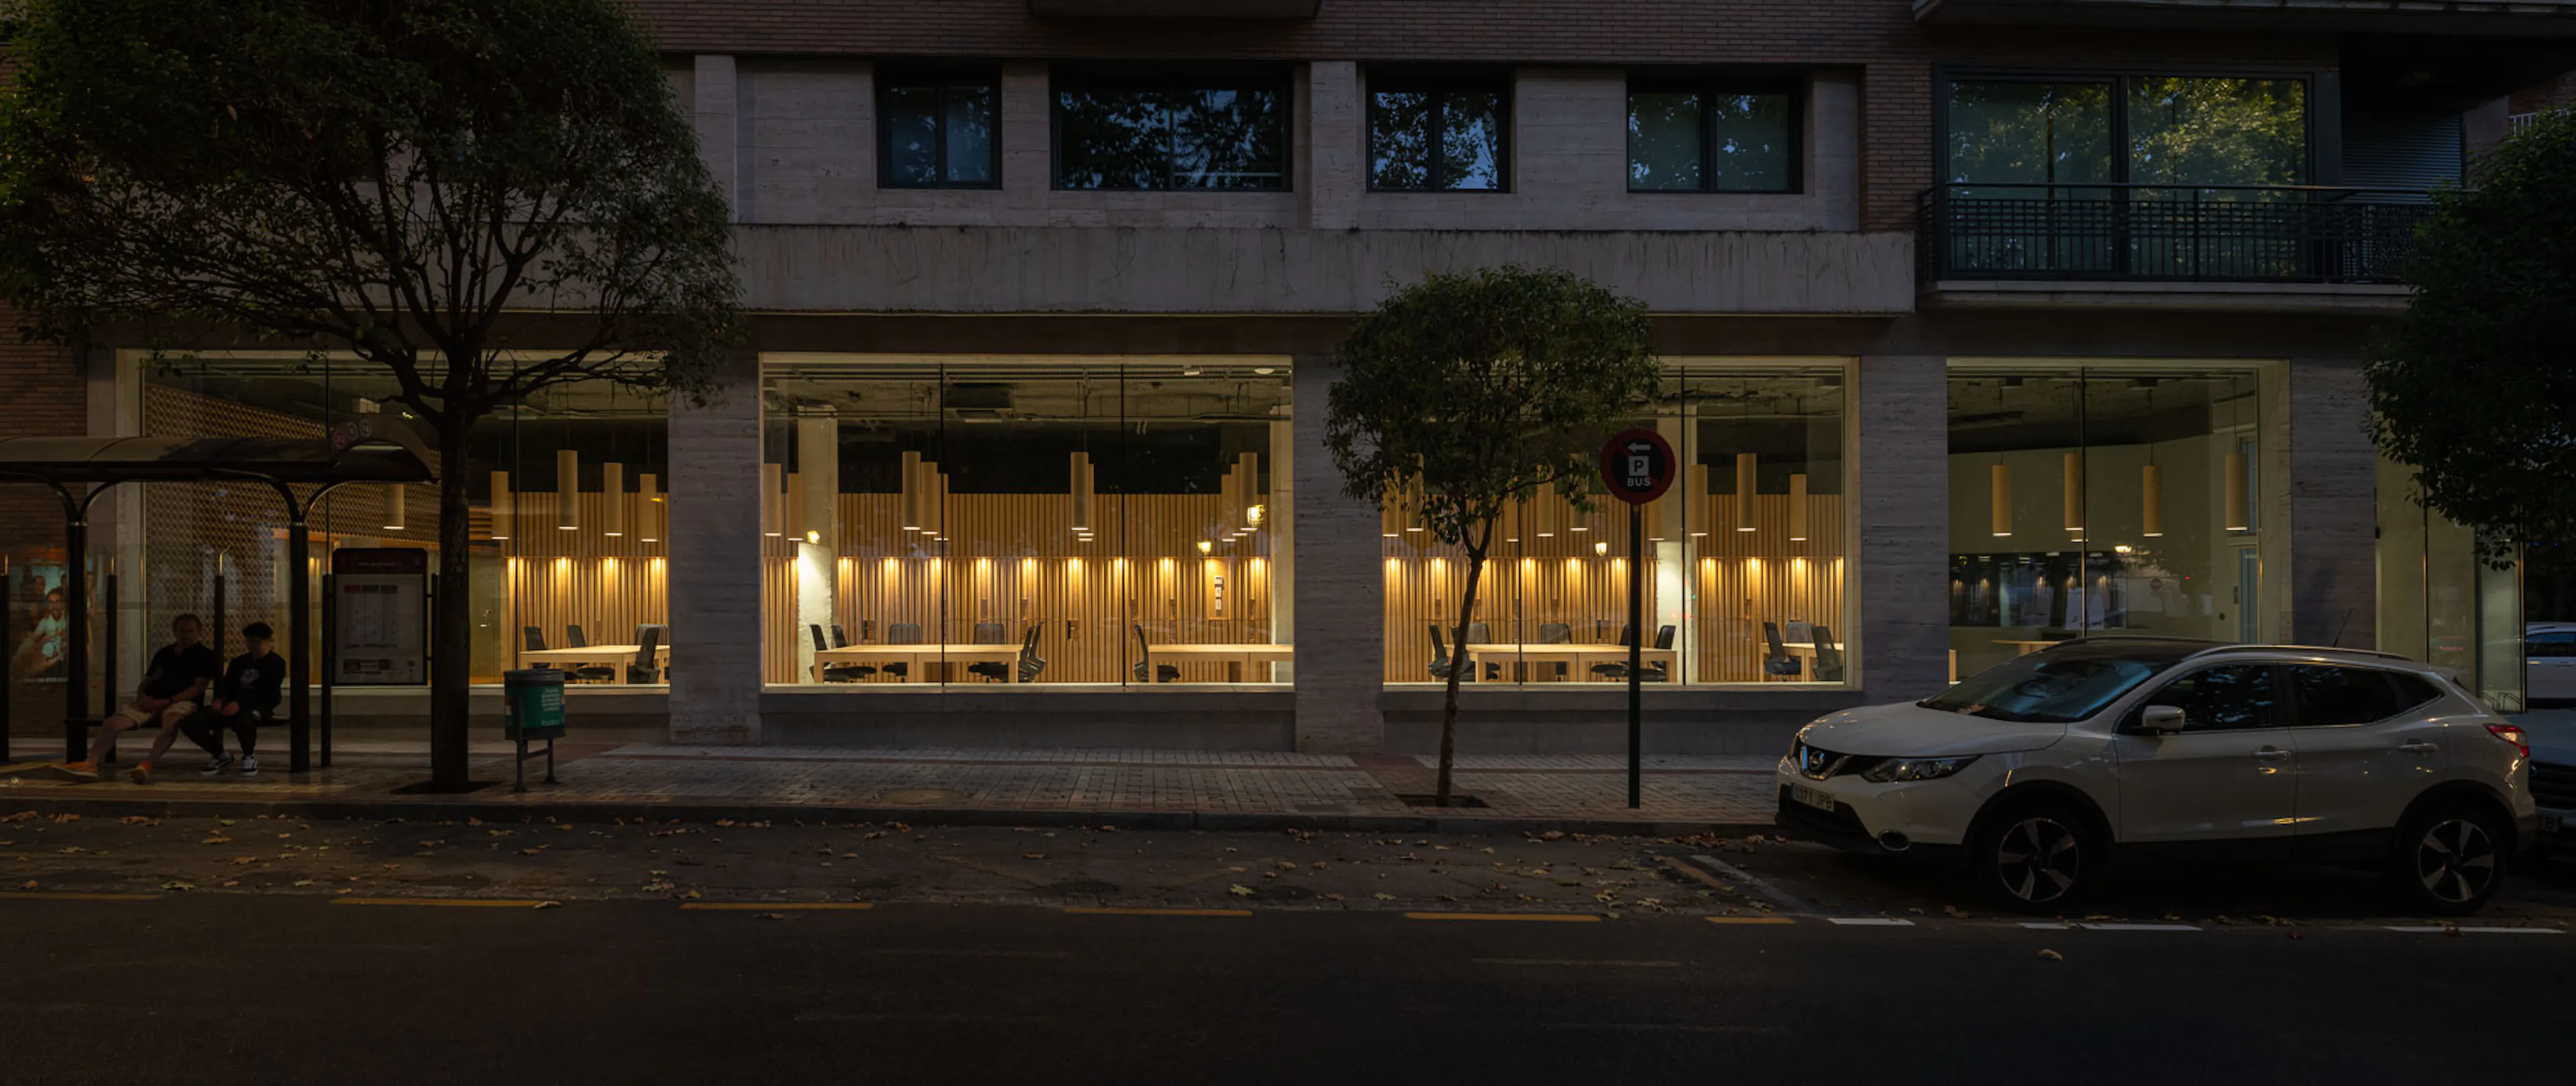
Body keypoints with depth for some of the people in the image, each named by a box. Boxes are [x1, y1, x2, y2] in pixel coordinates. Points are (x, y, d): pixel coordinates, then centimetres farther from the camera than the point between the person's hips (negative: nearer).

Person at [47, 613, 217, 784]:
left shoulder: (205, 655, 6)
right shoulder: (163, 653, 24)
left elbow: (199, 688, -5)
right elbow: (146, 682, 24)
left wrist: (167, 701, -16)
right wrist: (142, 697, -1)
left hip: (181, 701, -6)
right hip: (151, 702, 6)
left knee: (172, 720, -42)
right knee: (112, 723, -18)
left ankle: (146, 765, -55)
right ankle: (91, 765, -30)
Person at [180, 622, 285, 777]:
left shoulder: (276, 663, 1)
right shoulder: (239, 662, 23)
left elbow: (266, 693, -13)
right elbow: (227, 685, 12)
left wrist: (239, 704, -29)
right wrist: (219, 700, -14)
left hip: (259, 706, -6)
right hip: (233, 706, 7)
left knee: (243, 719, -44)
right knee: (190, 722, -15)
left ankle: (249, 757, -12)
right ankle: (221, 756, 9)